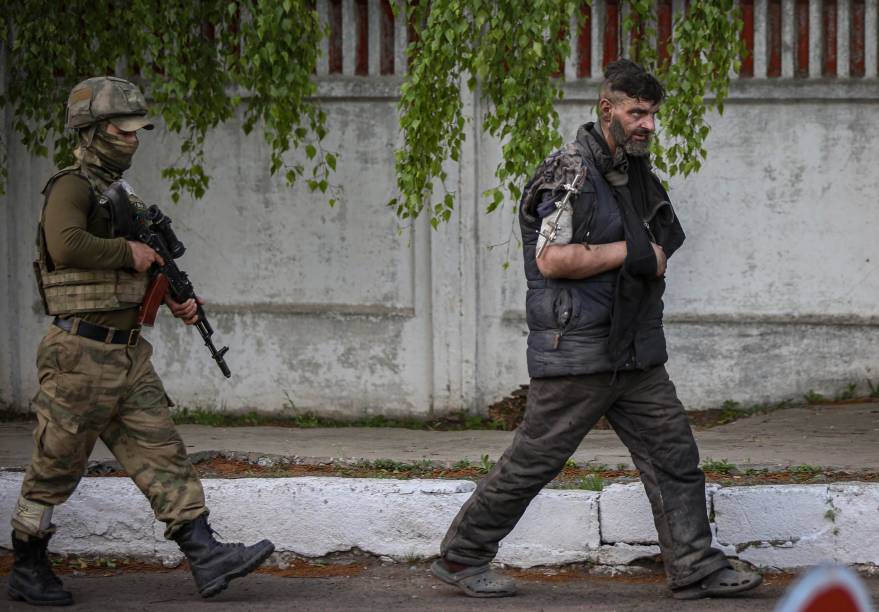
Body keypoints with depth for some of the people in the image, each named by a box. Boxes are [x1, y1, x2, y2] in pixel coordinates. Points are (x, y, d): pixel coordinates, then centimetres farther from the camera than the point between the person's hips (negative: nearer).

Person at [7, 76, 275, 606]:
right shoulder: (71, 188, -12)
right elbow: (67, 245, -33)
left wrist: (174, 299, 15)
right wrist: (129, 252, -21)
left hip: (129, 354, 8)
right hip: (82, 355, -8)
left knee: (163, 454, 1)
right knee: (56, 469, 3)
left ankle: (207, 559, -4)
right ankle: (28, 571, 15)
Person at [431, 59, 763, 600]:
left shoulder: (639, 175, 14)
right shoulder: (572, 171, -13)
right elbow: (551, 260, -22)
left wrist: (653, 260, 6)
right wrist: (630, 253, -16)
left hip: (635, 352, 8)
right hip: (576, 349, -8)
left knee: (674, 454, 2)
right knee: (534, 460, -1)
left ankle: (696, 569, 6)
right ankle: (461, 557, 11)